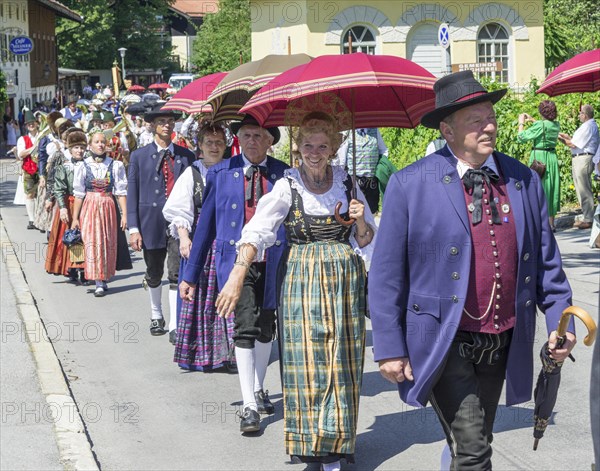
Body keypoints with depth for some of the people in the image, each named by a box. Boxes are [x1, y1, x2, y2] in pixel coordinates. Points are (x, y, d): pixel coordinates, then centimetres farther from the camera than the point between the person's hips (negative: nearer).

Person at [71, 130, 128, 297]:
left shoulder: (115, 165, -1)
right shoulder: (83, 166, 0)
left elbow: (121, 192, 1)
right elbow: (79, 194, 3)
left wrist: (124, 214, -4)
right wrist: (75, 218, 2)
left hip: (108, 207, 1)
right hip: (90, 207, 0)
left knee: (108, 243, 3)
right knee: (93, 243, -4)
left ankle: (103, 279, 16)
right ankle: (99, 283, -3)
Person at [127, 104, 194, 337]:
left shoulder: (186, 156, 5)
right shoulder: (139, 156, 4)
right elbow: (132, 193, 2)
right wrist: (134, 228, -5)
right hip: (151, 222, 1)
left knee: (177, 274, -7)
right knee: (154, 274, 14)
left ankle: (175, 325, -4)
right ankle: (156, 316, 34)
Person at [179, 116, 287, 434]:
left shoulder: (283, 175, 4)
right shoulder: (220, 174, 3)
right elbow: (206, 224, 7)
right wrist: (191, 275, 7)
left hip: (273, 262, 2)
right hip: (236, 261, -2)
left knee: (266, 329, 15)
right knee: (245, 328, -13)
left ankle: (258, 390, 36)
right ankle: (249, 406, -11)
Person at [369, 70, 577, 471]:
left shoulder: (525, 181, 4)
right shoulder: (410, 185, -8)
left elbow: (546, 261, 11)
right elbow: (386, 273, -6)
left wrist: (560, 321, 2)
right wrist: (390, 347, -8)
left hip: (501, 347, 5)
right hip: (444, 345, -5)